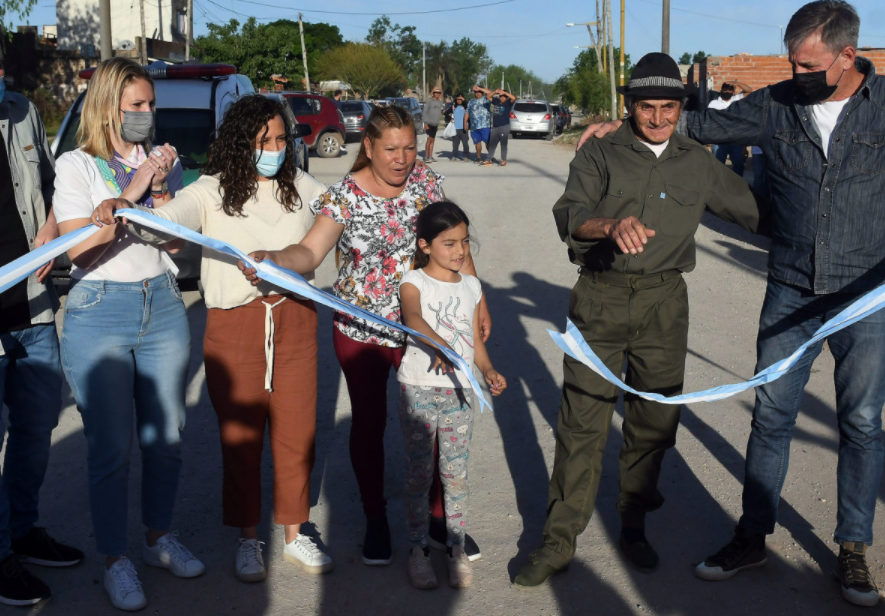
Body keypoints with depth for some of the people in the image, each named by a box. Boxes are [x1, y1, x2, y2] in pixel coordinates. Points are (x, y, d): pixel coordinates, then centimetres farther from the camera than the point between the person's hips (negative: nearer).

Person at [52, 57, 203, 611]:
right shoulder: (77, 166, -1)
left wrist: (160, 189, -10)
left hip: (162, 306, 4)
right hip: (99, 313, -4)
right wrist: (130, 192, -16)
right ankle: (116, 561, 13)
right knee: (111, 446, -1)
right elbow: (79, 247, -11)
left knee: (165, 435, 10)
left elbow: (178, 240, 5)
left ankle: (159, 538, 29)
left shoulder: (163, 160, 10)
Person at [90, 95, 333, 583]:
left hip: (294, 321, 3)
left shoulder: (302, 188, 6)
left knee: (296, 431, 9)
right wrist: (123, 209, -39)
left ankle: (294, 534, 27)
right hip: (234, 326, -2)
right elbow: (163, 221, -20)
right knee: (241, 435, 7)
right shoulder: (213, 191, -5)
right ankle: (247, 539, 25)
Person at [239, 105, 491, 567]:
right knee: (369, 423, 9)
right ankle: (376, 521, 27)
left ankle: (441, 520, 24)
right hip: (361, 333, -2)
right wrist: (271, 259, -42)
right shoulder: (345, 196, -11)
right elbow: (310, 252, -22)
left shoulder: (426, 181, 0)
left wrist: (477, 301, 10)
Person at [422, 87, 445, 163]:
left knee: (433, 140, 7)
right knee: (429, 139, -11)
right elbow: (424, 112, -9)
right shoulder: (429, 101, -6)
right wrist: (425, 123, -14)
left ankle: (430, 156, 11)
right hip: (429, 123, -6)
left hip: (435, 124, 6)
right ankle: (426, 157, -9)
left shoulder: (440, 102, 12)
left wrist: (438, 124, 15)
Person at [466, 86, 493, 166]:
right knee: (477, 142, 12)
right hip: (474, 126, 5)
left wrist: (480, 88, -11)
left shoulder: (485, 99, 5)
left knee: (487, 142, -9)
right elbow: (467, 113, 22)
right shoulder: (471, 102, 21)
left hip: (485, 125, -5)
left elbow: (490, 93, -14)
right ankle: (479, 158, 24)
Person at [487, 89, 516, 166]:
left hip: (504, 127, -6)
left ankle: (503, 160, 2)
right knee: (492, 143, 12)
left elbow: (514, 98, -23)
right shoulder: (496, 102, 9)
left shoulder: (508, 103, -5)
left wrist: (504, 92, -24)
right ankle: (490, 158, 22)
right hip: (495, 127, 6)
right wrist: (495, 92, 3)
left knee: (503, 144, -1)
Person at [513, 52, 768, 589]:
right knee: (582, 423, -3)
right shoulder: (600, 154, 4)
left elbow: (753, 210, 22)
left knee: (654, 421, 9)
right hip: (600, 300, -2)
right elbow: (568, 215, -12)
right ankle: (560, 541, 7)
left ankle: (634, 526, 28)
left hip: (663, 302, 3)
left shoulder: (698, 164, 13)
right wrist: (612, 224, -31)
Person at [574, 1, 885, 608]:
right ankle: (753, 538, 21)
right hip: (791, 294, 2)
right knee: (771, 415, 7)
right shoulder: (776, 106, 0)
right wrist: (624, 125, 6)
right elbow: (703, 124, 11)